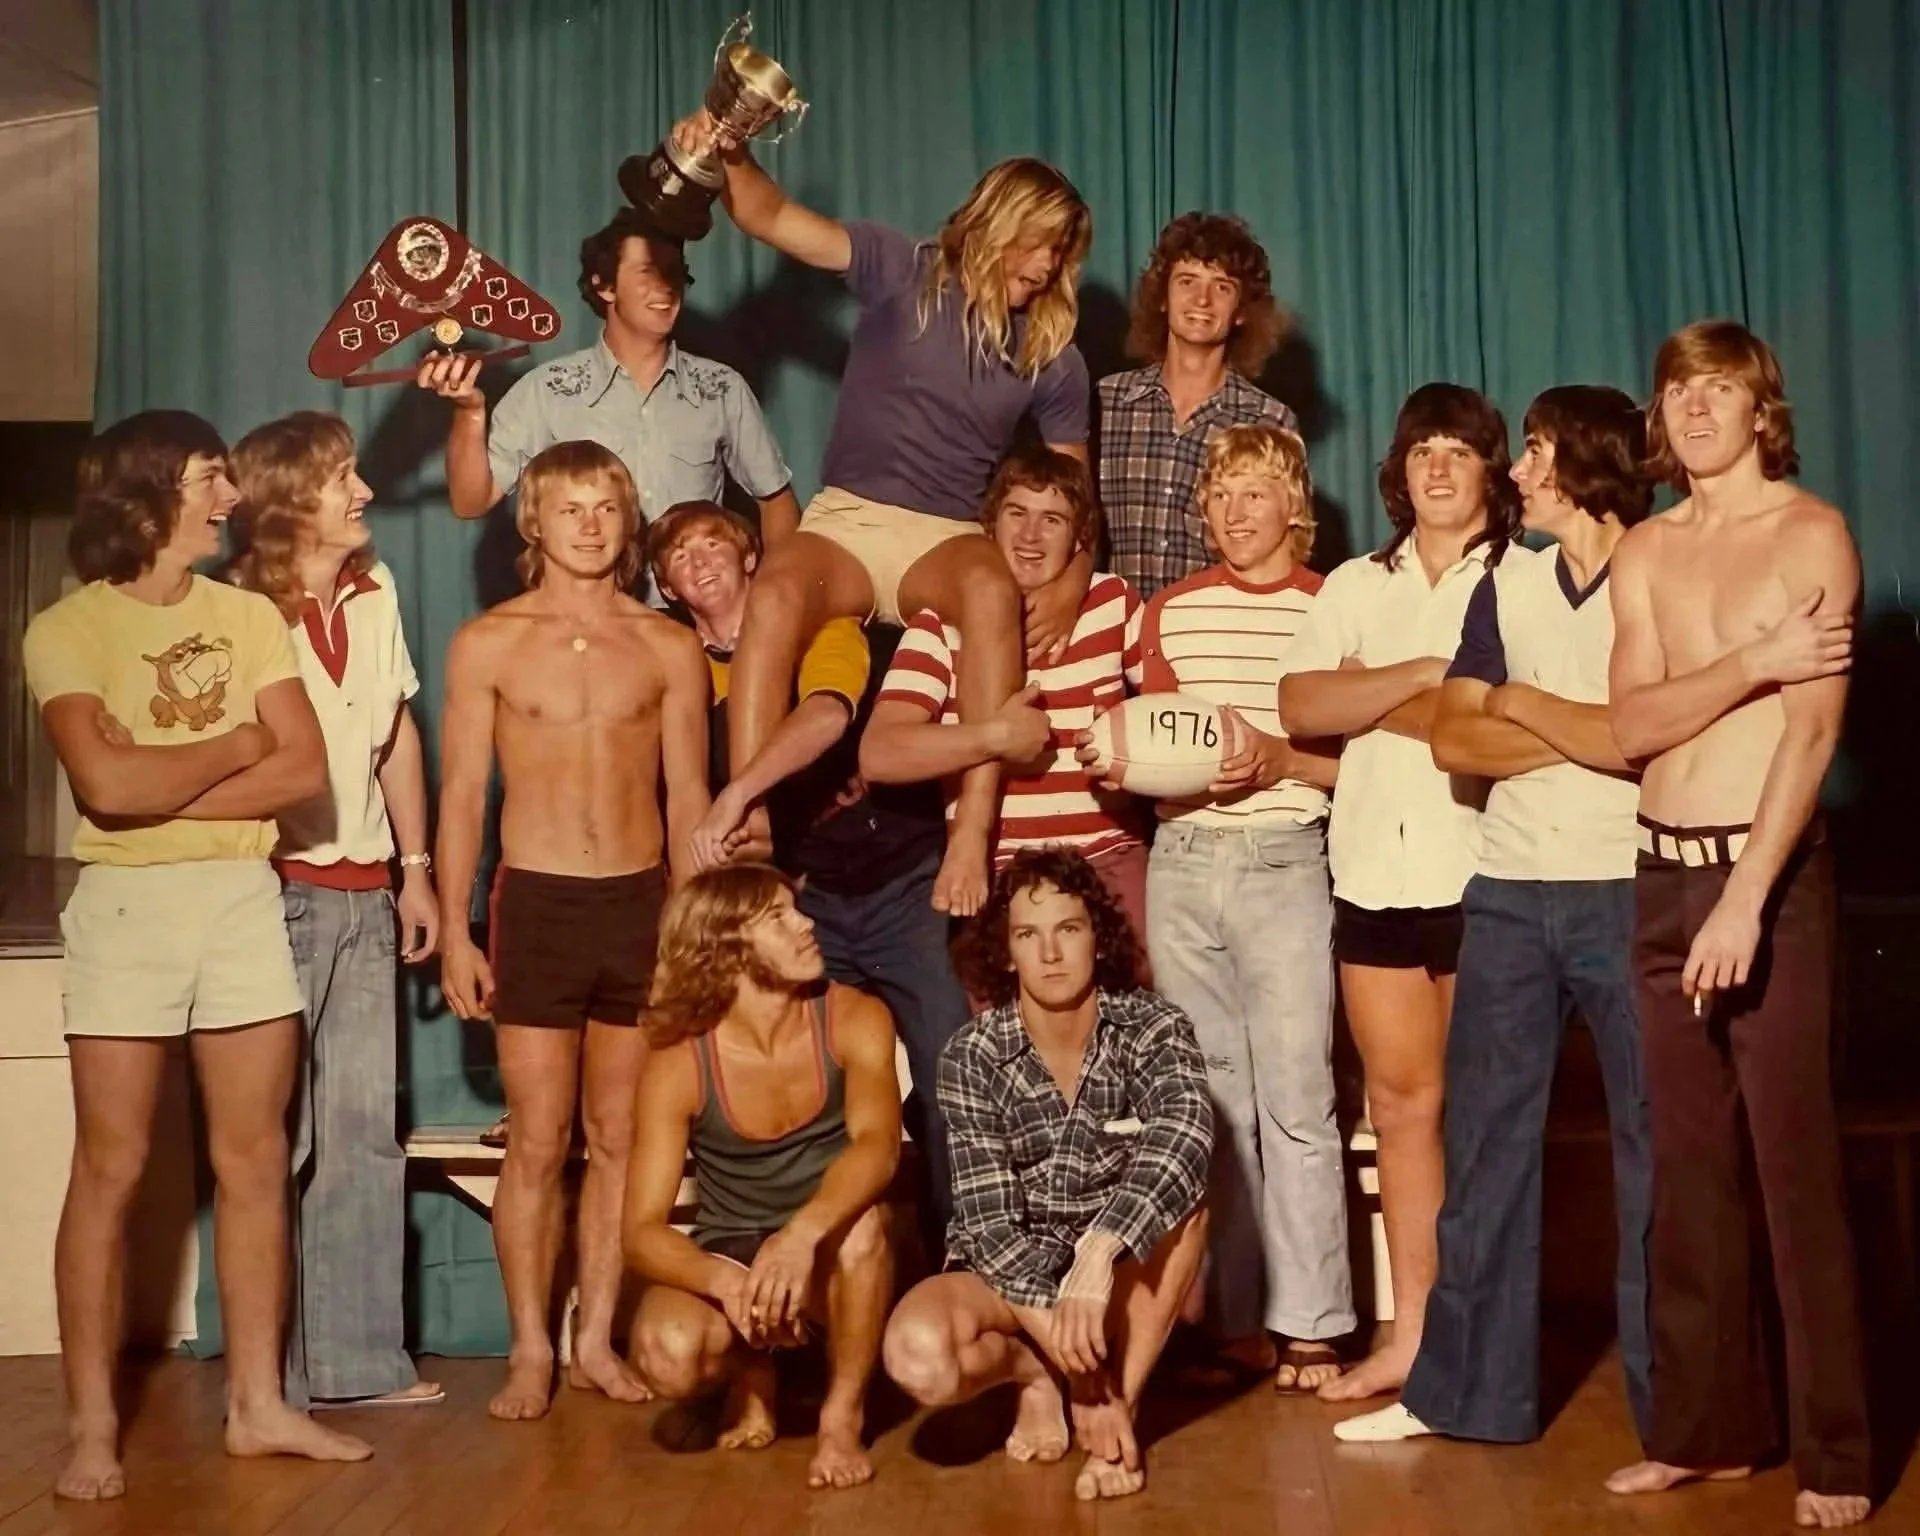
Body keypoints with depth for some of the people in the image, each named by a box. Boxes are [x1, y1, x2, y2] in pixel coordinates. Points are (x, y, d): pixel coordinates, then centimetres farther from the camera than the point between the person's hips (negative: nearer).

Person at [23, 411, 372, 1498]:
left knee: (255, 1159, 7)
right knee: (112, 1169, -1)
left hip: (245, 898, 4)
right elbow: (106, 784, -18)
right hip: (127, 904, -4)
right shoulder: (68, 629, -3)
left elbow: (306, 770, -3)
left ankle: (259, 1405, 16)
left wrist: (163, 788, -12)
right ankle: (94, 1426, 6)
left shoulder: (251, 616, 9)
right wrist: (235, 745, -6)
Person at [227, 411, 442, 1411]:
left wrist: (416, 868, 14)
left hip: (364, 896, 6)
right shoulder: (238, 613, -12)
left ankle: (358, 1358, 17)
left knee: (364, 1131, 8)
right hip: (276, 891, -6)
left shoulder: (374, 594, 8)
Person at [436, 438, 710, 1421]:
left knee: (619, 1137, 6)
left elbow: (688, 799, 9)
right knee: (537, 1140, -1)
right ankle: (530, 1351, 7)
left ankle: (597, 1339, 15)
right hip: (537, 901, -2)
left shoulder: (669, 648, 7)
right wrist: (454, 931, -3)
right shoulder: (488, 643, 3)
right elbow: (461, 794, 3)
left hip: (641, 903, 2)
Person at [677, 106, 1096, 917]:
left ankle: (975, 825, -42)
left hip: (950, 538, 1)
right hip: (846, 517, -1)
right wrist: (730, 156, -25)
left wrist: (1074, 584, -9)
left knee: (994, 589, -37)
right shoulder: (902, 271, 4)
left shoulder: (1052, 354, 9)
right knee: (776, 592, -36)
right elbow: (775, 218, -3)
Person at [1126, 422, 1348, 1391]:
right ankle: (1231, 1312, 15)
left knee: (1295, 1101, -6)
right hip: (1182, 863, 4)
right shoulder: (1171, 610, 12)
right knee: (1208, 1100, 7)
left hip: (1285, 864, -4)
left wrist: (1279, 759, -16)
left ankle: (1307, 1325, 0)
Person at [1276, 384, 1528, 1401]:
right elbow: (1298, 706, 1)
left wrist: (1375, 706, -7)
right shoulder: (1355, 587, 16)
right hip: (1375, 870, 4)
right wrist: (1426, 675, -9)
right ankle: (1410, 1336, 12)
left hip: (1482, 872, -4)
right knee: (1400, 1102, 6)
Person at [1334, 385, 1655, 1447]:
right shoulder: (1506, 588, 12)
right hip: (1506, 894, 5)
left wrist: (1521, 702, -6)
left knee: (1651, 1145, 2)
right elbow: (1453, 741, 3)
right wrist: (1587, 734, -8)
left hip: (1626, 894, -5)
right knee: (1482, 1140, 7)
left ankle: (1673, 1398, 12)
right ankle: (1466, 1386, 16)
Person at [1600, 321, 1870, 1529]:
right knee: (1690, 1161, 8)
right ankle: (1707, 1426, 17)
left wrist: (1747, 897, -19)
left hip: (1773, 870, -5)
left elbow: (1814, 729, -12)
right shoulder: (1644, 553, 12)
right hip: (1662, 871, 5)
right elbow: (1635, 725, 0)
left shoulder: (1812, 533, -3)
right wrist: (1756, 660, -14)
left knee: (1796, 1161, -4)